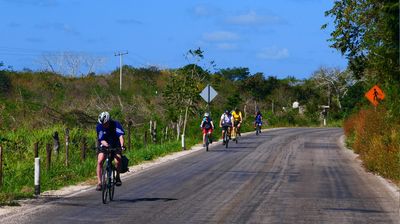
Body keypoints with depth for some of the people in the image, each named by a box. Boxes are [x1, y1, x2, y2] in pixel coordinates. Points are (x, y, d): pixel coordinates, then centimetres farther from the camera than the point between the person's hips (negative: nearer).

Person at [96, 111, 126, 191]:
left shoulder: (116, 124, -21)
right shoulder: (99, 127, -16)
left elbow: (121, 136, -32)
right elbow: (101, 140, -22)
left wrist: (122, 146, -49)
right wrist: (105, 143, -45)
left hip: (115, 146, -1)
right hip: (104, 146, 1)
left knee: (117, 161, -27)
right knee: (99, 161, -22)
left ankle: (118, 177, -1)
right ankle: (99, 183, -15)